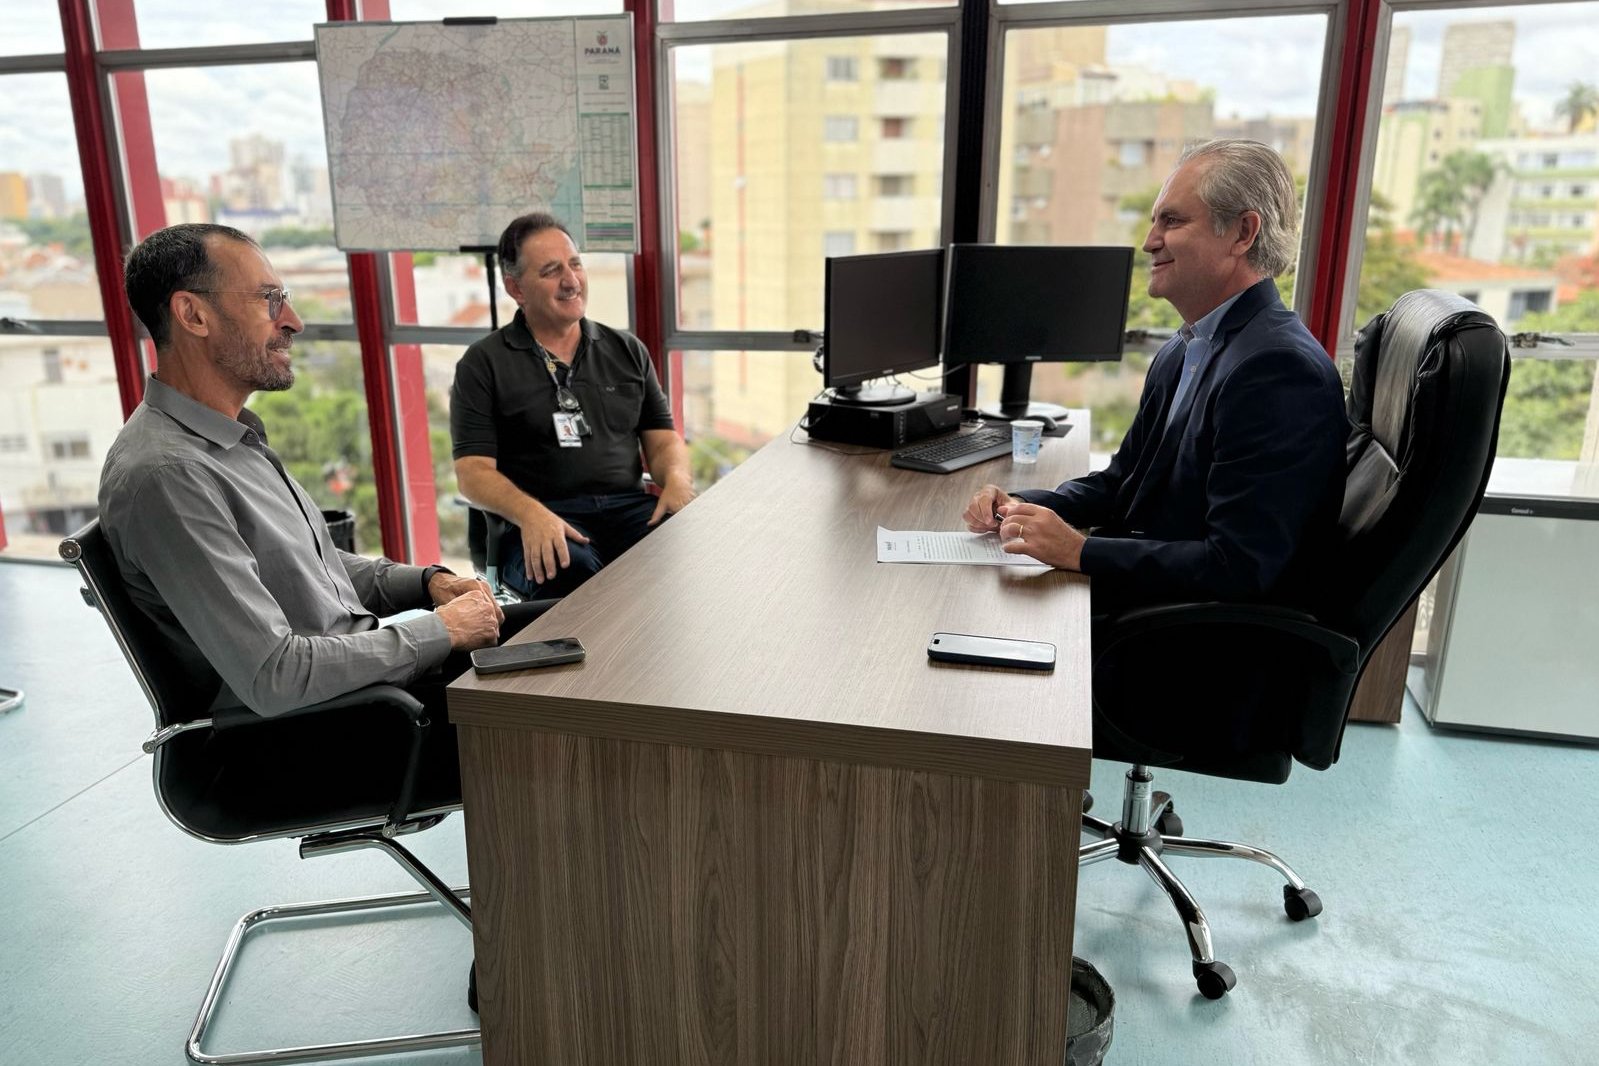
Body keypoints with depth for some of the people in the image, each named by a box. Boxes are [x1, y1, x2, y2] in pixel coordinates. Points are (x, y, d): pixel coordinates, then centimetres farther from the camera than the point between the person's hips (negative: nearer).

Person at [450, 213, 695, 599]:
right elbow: (473, 470, 0)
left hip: (630, 507, 3)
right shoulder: (483, 364, 8)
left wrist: (676, 479, -6)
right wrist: (529, 513, -21)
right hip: (540, 521, -3)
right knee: (568, 568, -39)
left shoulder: (627, 350, 20)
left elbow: (662, 437, 19)